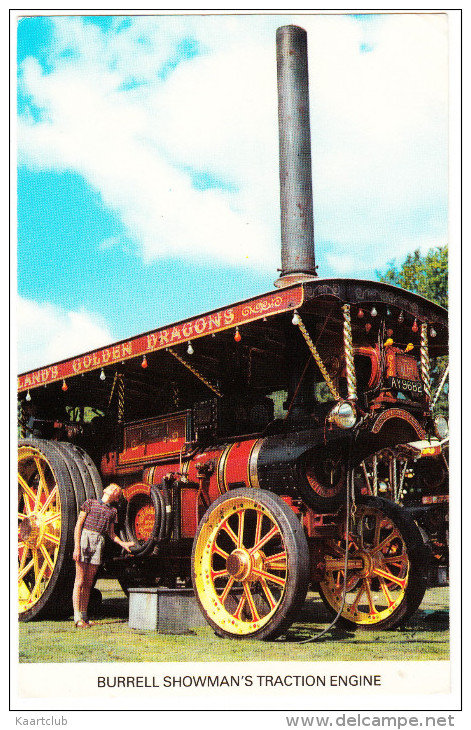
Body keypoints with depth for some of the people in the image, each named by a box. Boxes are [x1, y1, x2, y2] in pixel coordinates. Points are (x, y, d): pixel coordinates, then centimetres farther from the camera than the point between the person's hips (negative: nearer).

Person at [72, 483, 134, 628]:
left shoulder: (112, 511, 17)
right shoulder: (90, 503, 5)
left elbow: (111, 534, 22)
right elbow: (78, 526, 0)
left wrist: (123, 544, 7)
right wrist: (77, 547, -9)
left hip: (99, 543, 4)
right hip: (84, 538, -4)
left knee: (88, 583, 6)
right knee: (79, 582, -5)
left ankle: (84, 617, 12)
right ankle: (77, 618, -6)